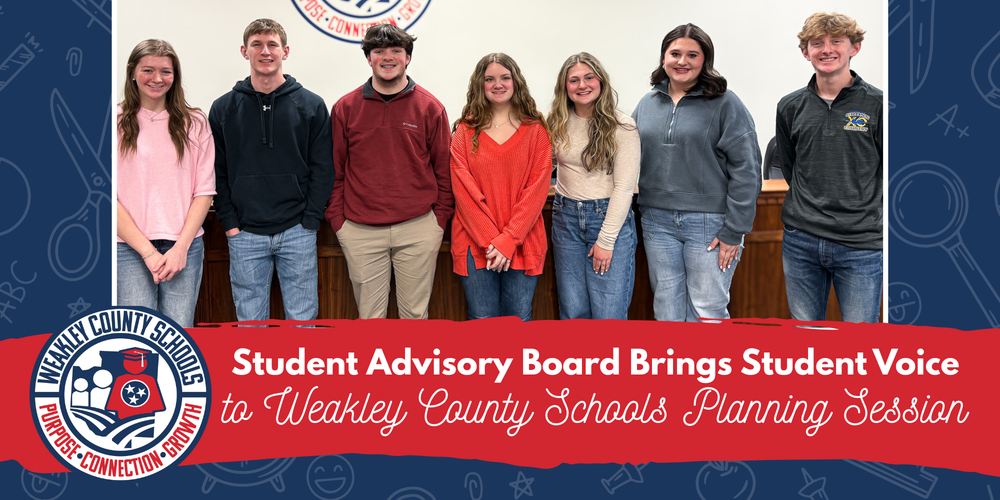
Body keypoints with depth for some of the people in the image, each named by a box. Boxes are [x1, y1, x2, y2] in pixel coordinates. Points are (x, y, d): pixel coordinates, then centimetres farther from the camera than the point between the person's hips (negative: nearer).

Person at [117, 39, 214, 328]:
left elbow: (205, 192, 6)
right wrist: (147, 251, -9)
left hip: (184, 247, 2)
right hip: (130, 248, -1)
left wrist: (181, 247, -5)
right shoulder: (118, 122, 3)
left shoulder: (194, 123, 9)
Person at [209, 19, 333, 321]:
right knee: (250, 323, 7)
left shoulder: (312, 106, 4)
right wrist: (229, 222, -3)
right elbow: (217, 172, 6)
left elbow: (322, 169, 2)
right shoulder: (224, 109, 7)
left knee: (303, 320, 5)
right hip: (245, 235, 1)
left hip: (298, 232, -1)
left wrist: (310, 220, -6)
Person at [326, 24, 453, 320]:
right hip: (360, 232, 1)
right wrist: (337, 220, 1)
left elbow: (444, 170, 6)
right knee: (369, 318, 8)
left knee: (415, 314, 8)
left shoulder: (430, 107, 3)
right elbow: (335, 171, 8)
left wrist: (440, 218, 1)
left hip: (418, 231, 0)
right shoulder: (345, 108, 5)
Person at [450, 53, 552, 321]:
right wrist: (490, 240, -12)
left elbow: (538, 188, -3)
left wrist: (508, 239, -12)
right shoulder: (466, 131, 6)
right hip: (475, 243, 0)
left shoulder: (535, 130, 5)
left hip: (522, 243, 0)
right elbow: (463, 189, -2)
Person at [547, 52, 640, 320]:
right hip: (566, 218, 4)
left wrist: (606, 240, -12)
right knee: (572, 312, 8)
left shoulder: (622, 126, -7)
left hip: (610, 217, -4)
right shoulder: (559, 123, 6)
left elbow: (624, 187, -10)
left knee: (609, 315, -3)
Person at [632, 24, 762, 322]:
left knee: (707, 312, 1)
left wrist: (734, 230, -11)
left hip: (709, 224, -4)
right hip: (657, 222, 5)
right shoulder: (648, 104, 10)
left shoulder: (725, 104, -5)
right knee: (666, 310, 11)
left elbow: (746, 169, -8)